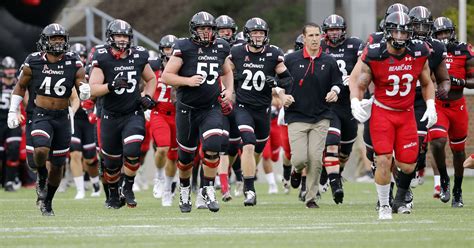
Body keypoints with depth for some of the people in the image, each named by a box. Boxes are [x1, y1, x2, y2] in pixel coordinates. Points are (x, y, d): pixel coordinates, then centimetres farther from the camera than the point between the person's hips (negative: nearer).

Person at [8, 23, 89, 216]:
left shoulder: (73, 64, -4)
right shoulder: (33, 63, -5)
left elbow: (82, 88, -3)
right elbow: (21, 86, 9)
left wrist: (85, 91, -27)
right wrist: (12, 111, 5)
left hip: (62, 118, 2)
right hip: (41, 115, -2)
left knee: (58, 164, 7)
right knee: (41, 151, -28)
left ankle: (47, 202, 26)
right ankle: (41, 176, 5)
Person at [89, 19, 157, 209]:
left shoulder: (138, 56, 0)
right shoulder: (102, 58, -10)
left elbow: (151, 79, 18)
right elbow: (93, 89, -15)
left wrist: (147, 97, 1)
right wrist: (111, 86, -31)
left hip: (134, 114, 1)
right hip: (111, 116, -1)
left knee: (132, 151, -21)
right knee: (112, 162, 8)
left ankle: (128, 189, 2)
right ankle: (113, 193, 35)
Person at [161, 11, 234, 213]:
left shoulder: (220, 48, 4)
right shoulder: (184, 48, -9)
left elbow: (226, 71, 24)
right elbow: (166, 76, -8)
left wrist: (229, 90, 7)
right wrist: (188, 81, -21)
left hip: (211, 108, 2)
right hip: (187, 109, -2)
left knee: (212, 146, -20)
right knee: (186, 154, 9)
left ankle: (208, 189, -5)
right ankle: (185, 189, 35)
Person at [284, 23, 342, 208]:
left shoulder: (329, 62, 4)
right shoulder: (291, 60, 0)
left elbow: (337, 82, 14)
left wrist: (334, 91, -7)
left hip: (320, 117, 1)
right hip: (297, 117, -1)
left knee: (316, 159, -6)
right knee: (300, 158, -11)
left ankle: (311, 198, 9)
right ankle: (297, 170, 27)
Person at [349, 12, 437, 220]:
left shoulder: (419, 53, -5)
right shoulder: (374, 56, -14)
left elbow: (426, 83, 11)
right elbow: (359, 84, -3)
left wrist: (431, 105, -2)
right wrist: (355, 102, -22)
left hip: (407, 114, 3)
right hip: (382, 113, -3)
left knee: (407, 165, 1)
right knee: (384, 159, -14)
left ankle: (400, 201, 29)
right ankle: (384, 206, 4)